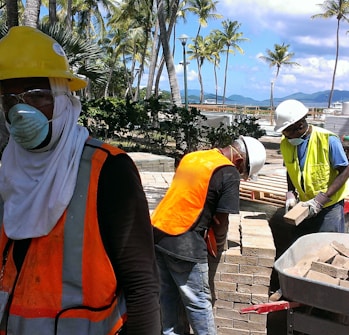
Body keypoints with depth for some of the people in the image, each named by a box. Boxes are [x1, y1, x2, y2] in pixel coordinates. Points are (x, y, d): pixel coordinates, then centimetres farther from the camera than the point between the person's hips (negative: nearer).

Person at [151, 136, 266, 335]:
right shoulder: (229, 173, -9)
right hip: (184, 244, -8)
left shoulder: (192, 156, 14)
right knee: (198, 302, 7)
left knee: (169, 297, 19)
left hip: (156, 233, 8)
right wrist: (218, 243, 12)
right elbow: (221, 221, -9)